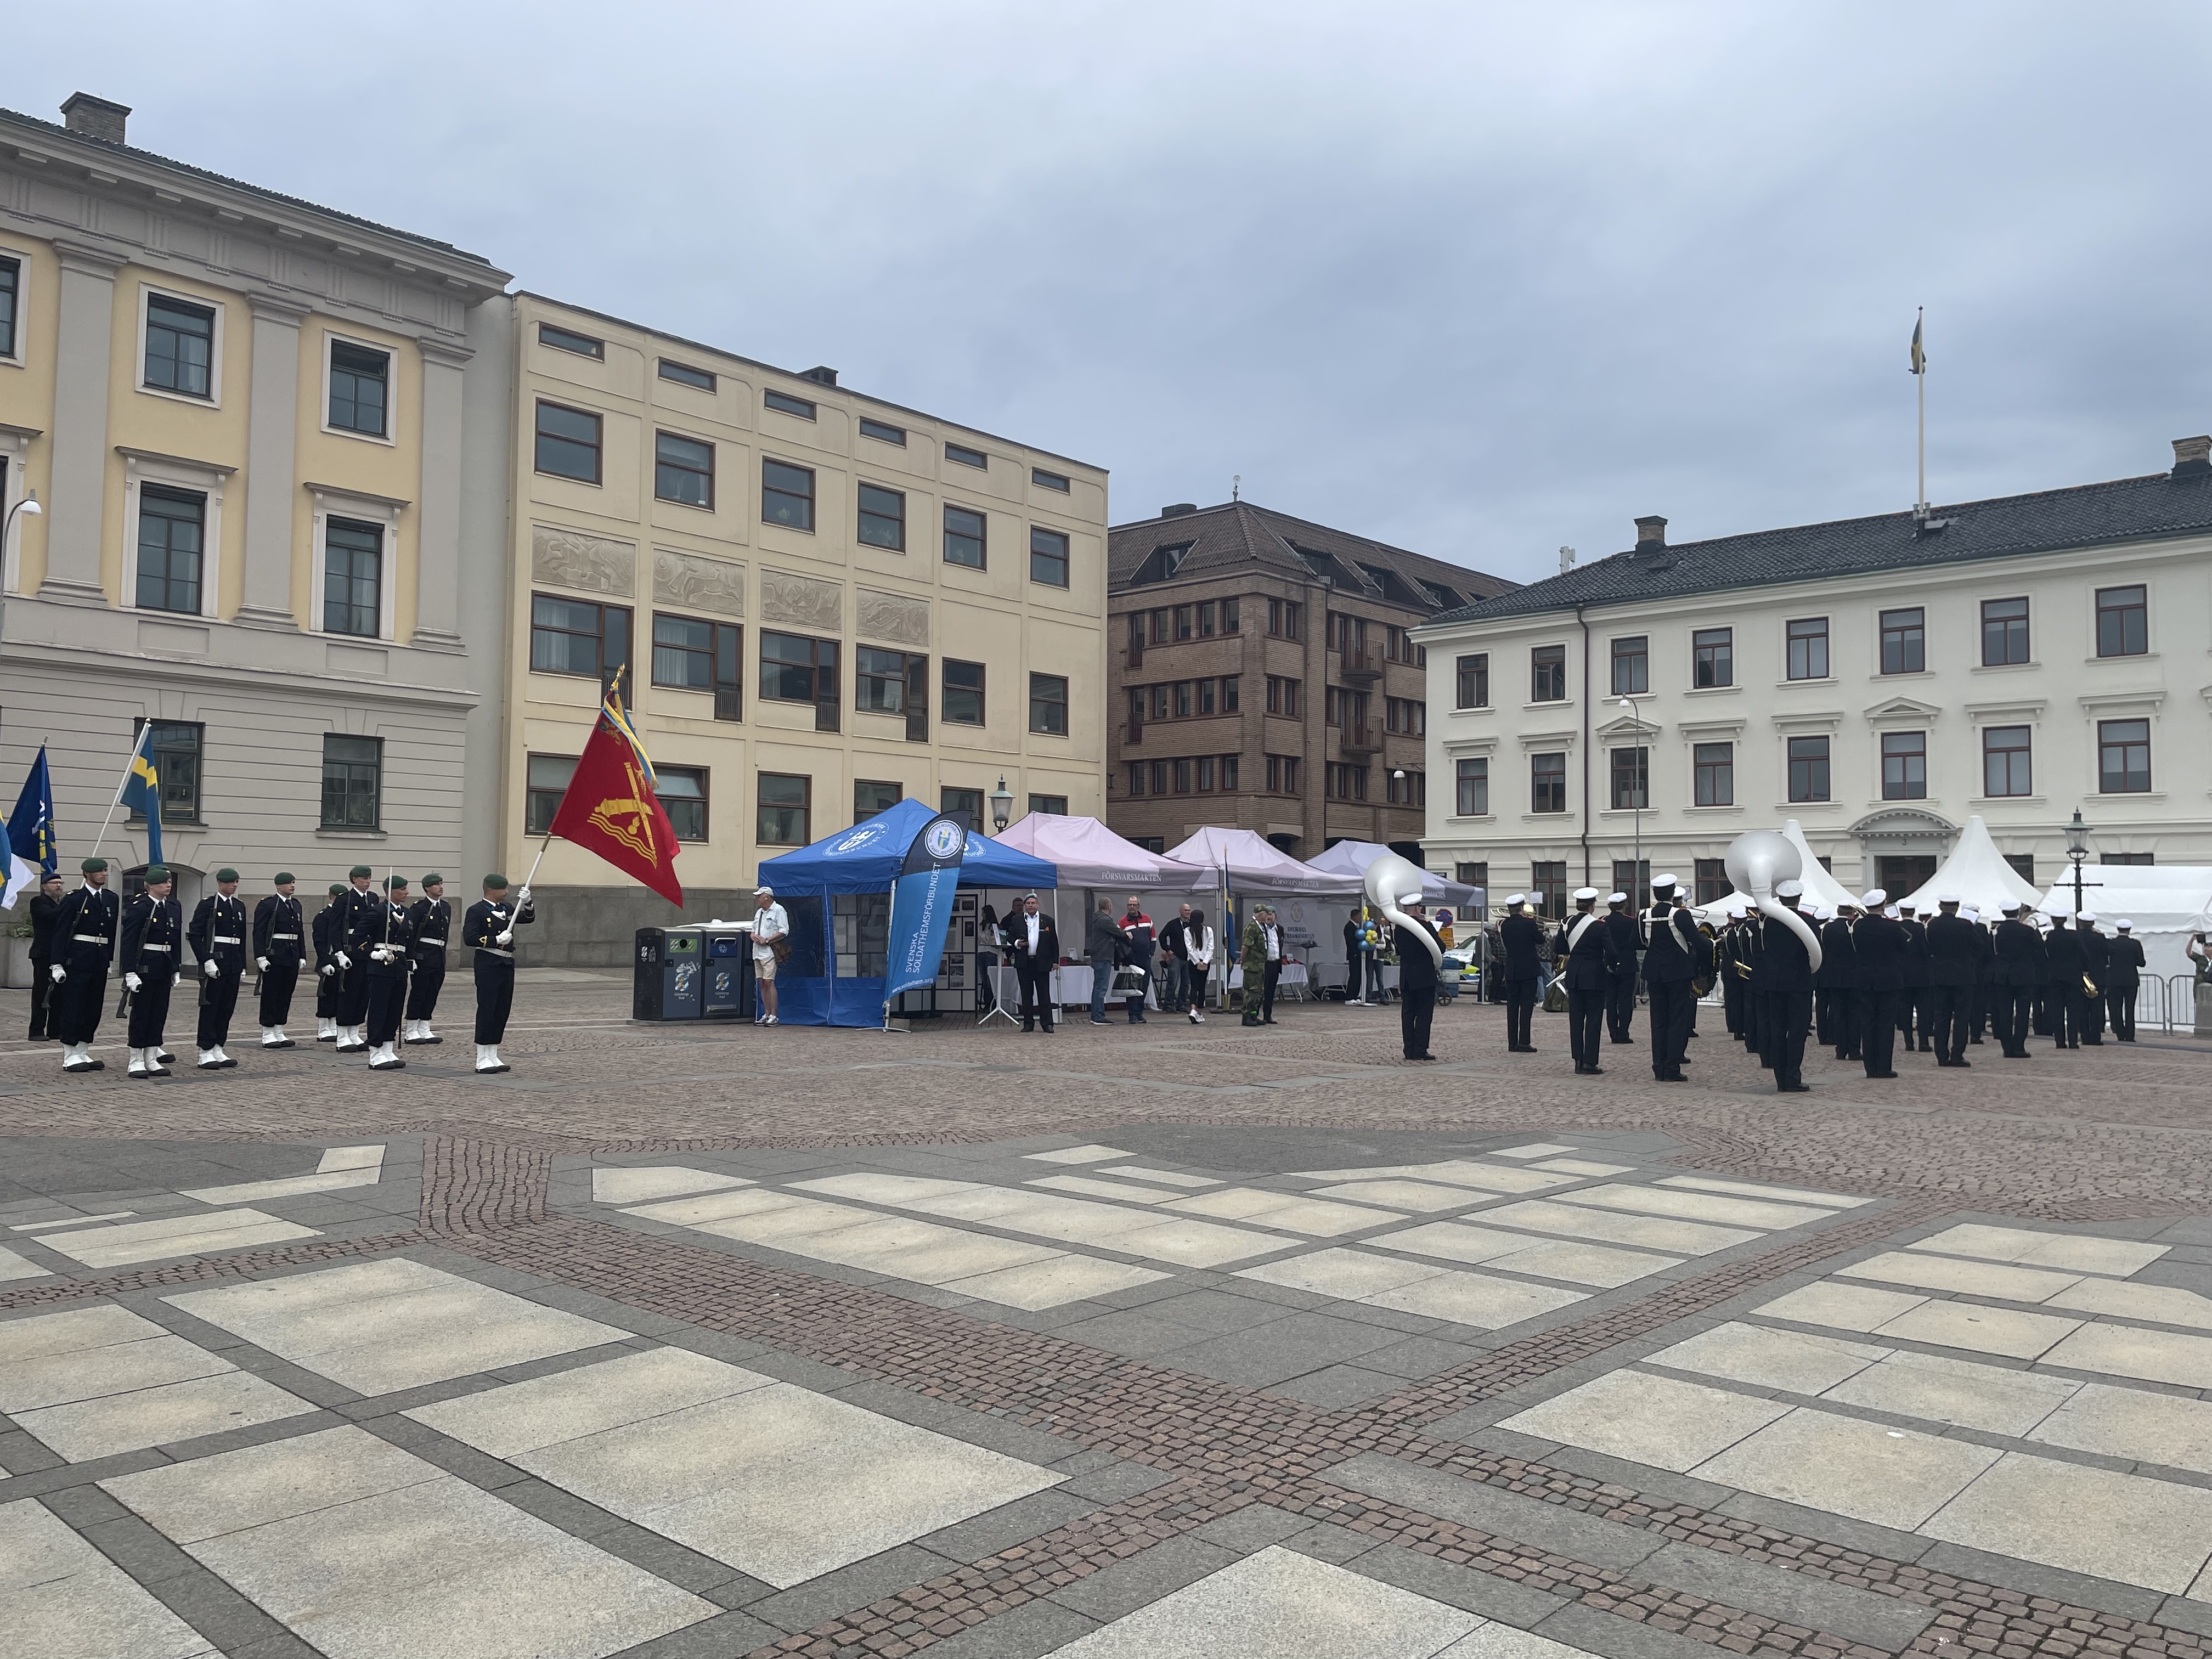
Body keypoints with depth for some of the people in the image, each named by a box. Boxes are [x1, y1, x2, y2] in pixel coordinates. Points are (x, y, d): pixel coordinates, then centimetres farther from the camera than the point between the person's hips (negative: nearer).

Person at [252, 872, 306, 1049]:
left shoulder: (296, 905, 16)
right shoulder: (267, 905, -6)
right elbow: (259, 933, -10)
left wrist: (302, 956, 14)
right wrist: (261, 957, -17)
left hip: (292, 956, 7)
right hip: (274, 955, -7)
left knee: (286, 994, 9)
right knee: (270, 994, -1)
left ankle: (279, 1033, 16)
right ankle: (267, 1035, 4)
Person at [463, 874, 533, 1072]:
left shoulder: (506, 908, 15)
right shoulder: (477, 911, -7)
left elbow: (529, 919, 15)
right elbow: (469, 938, -15)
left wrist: (526, 903, -3)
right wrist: (496, 940, -19)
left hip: (507, 964, 8)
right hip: (488, 964, -7)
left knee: (503, 1010, 8)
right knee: (487, 1009, -5)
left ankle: (493, 1057, 16)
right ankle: (482, 1060, 0)